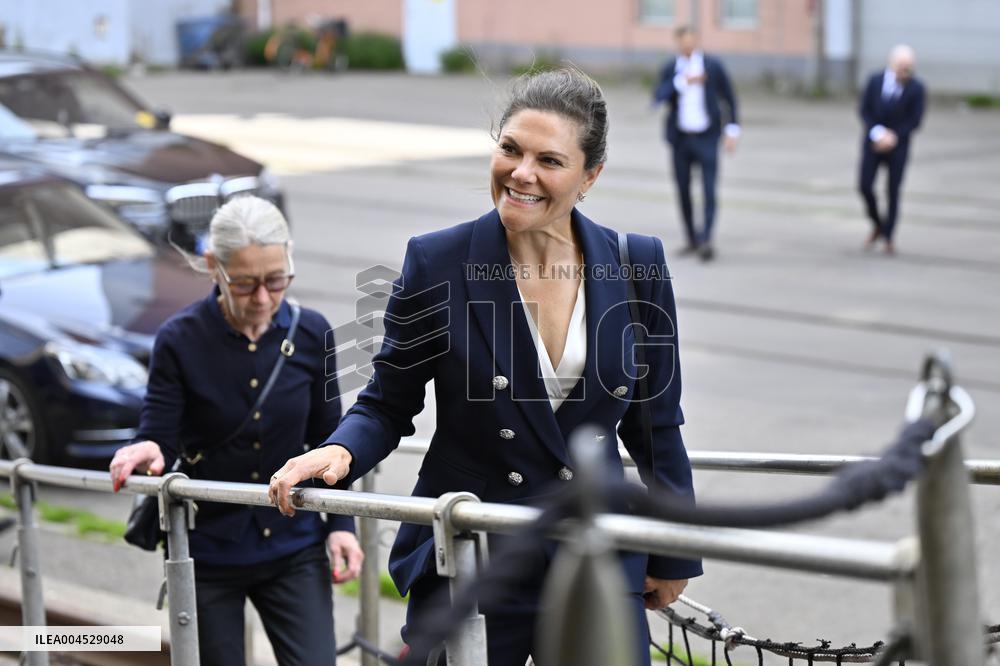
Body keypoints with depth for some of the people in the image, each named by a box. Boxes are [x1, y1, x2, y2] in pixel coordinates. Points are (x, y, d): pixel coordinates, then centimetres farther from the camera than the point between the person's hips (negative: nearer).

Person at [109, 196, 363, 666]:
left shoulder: (310, 333, -2)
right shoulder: (180, 340, -11)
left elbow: (327, 441, 7)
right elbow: (159, 439, -10)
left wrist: (340, 524, -1)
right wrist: (148, 453, -33)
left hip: (293, 550, 2)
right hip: (207, 553, -2)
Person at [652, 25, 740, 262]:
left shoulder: (713, 66, -1)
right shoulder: (670, 69, 4)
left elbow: (729, 98, 5)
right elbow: (658, 97, -11)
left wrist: (732, 130, -2)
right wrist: (683, 82, -22)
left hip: (706, 138, -3)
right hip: (680, 138, 3)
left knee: (709, 190, -14)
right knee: (683, 191, 7)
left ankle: (706, 239, -18)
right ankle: (692, 240, 19)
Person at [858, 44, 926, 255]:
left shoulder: (916, 88, -15)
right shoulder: (875, 80, -11)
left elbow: (915, 121, -9)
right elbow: (865, 111, -5)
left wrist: (892, 137, -18)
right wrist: (878, 133, -19)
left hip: (898, 145, -1)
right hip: (873, 141, 1)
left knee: (893, 191, -2)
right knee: (865, 186, -6)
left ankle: (888, 238, 11)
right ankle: (877, 226, 19)